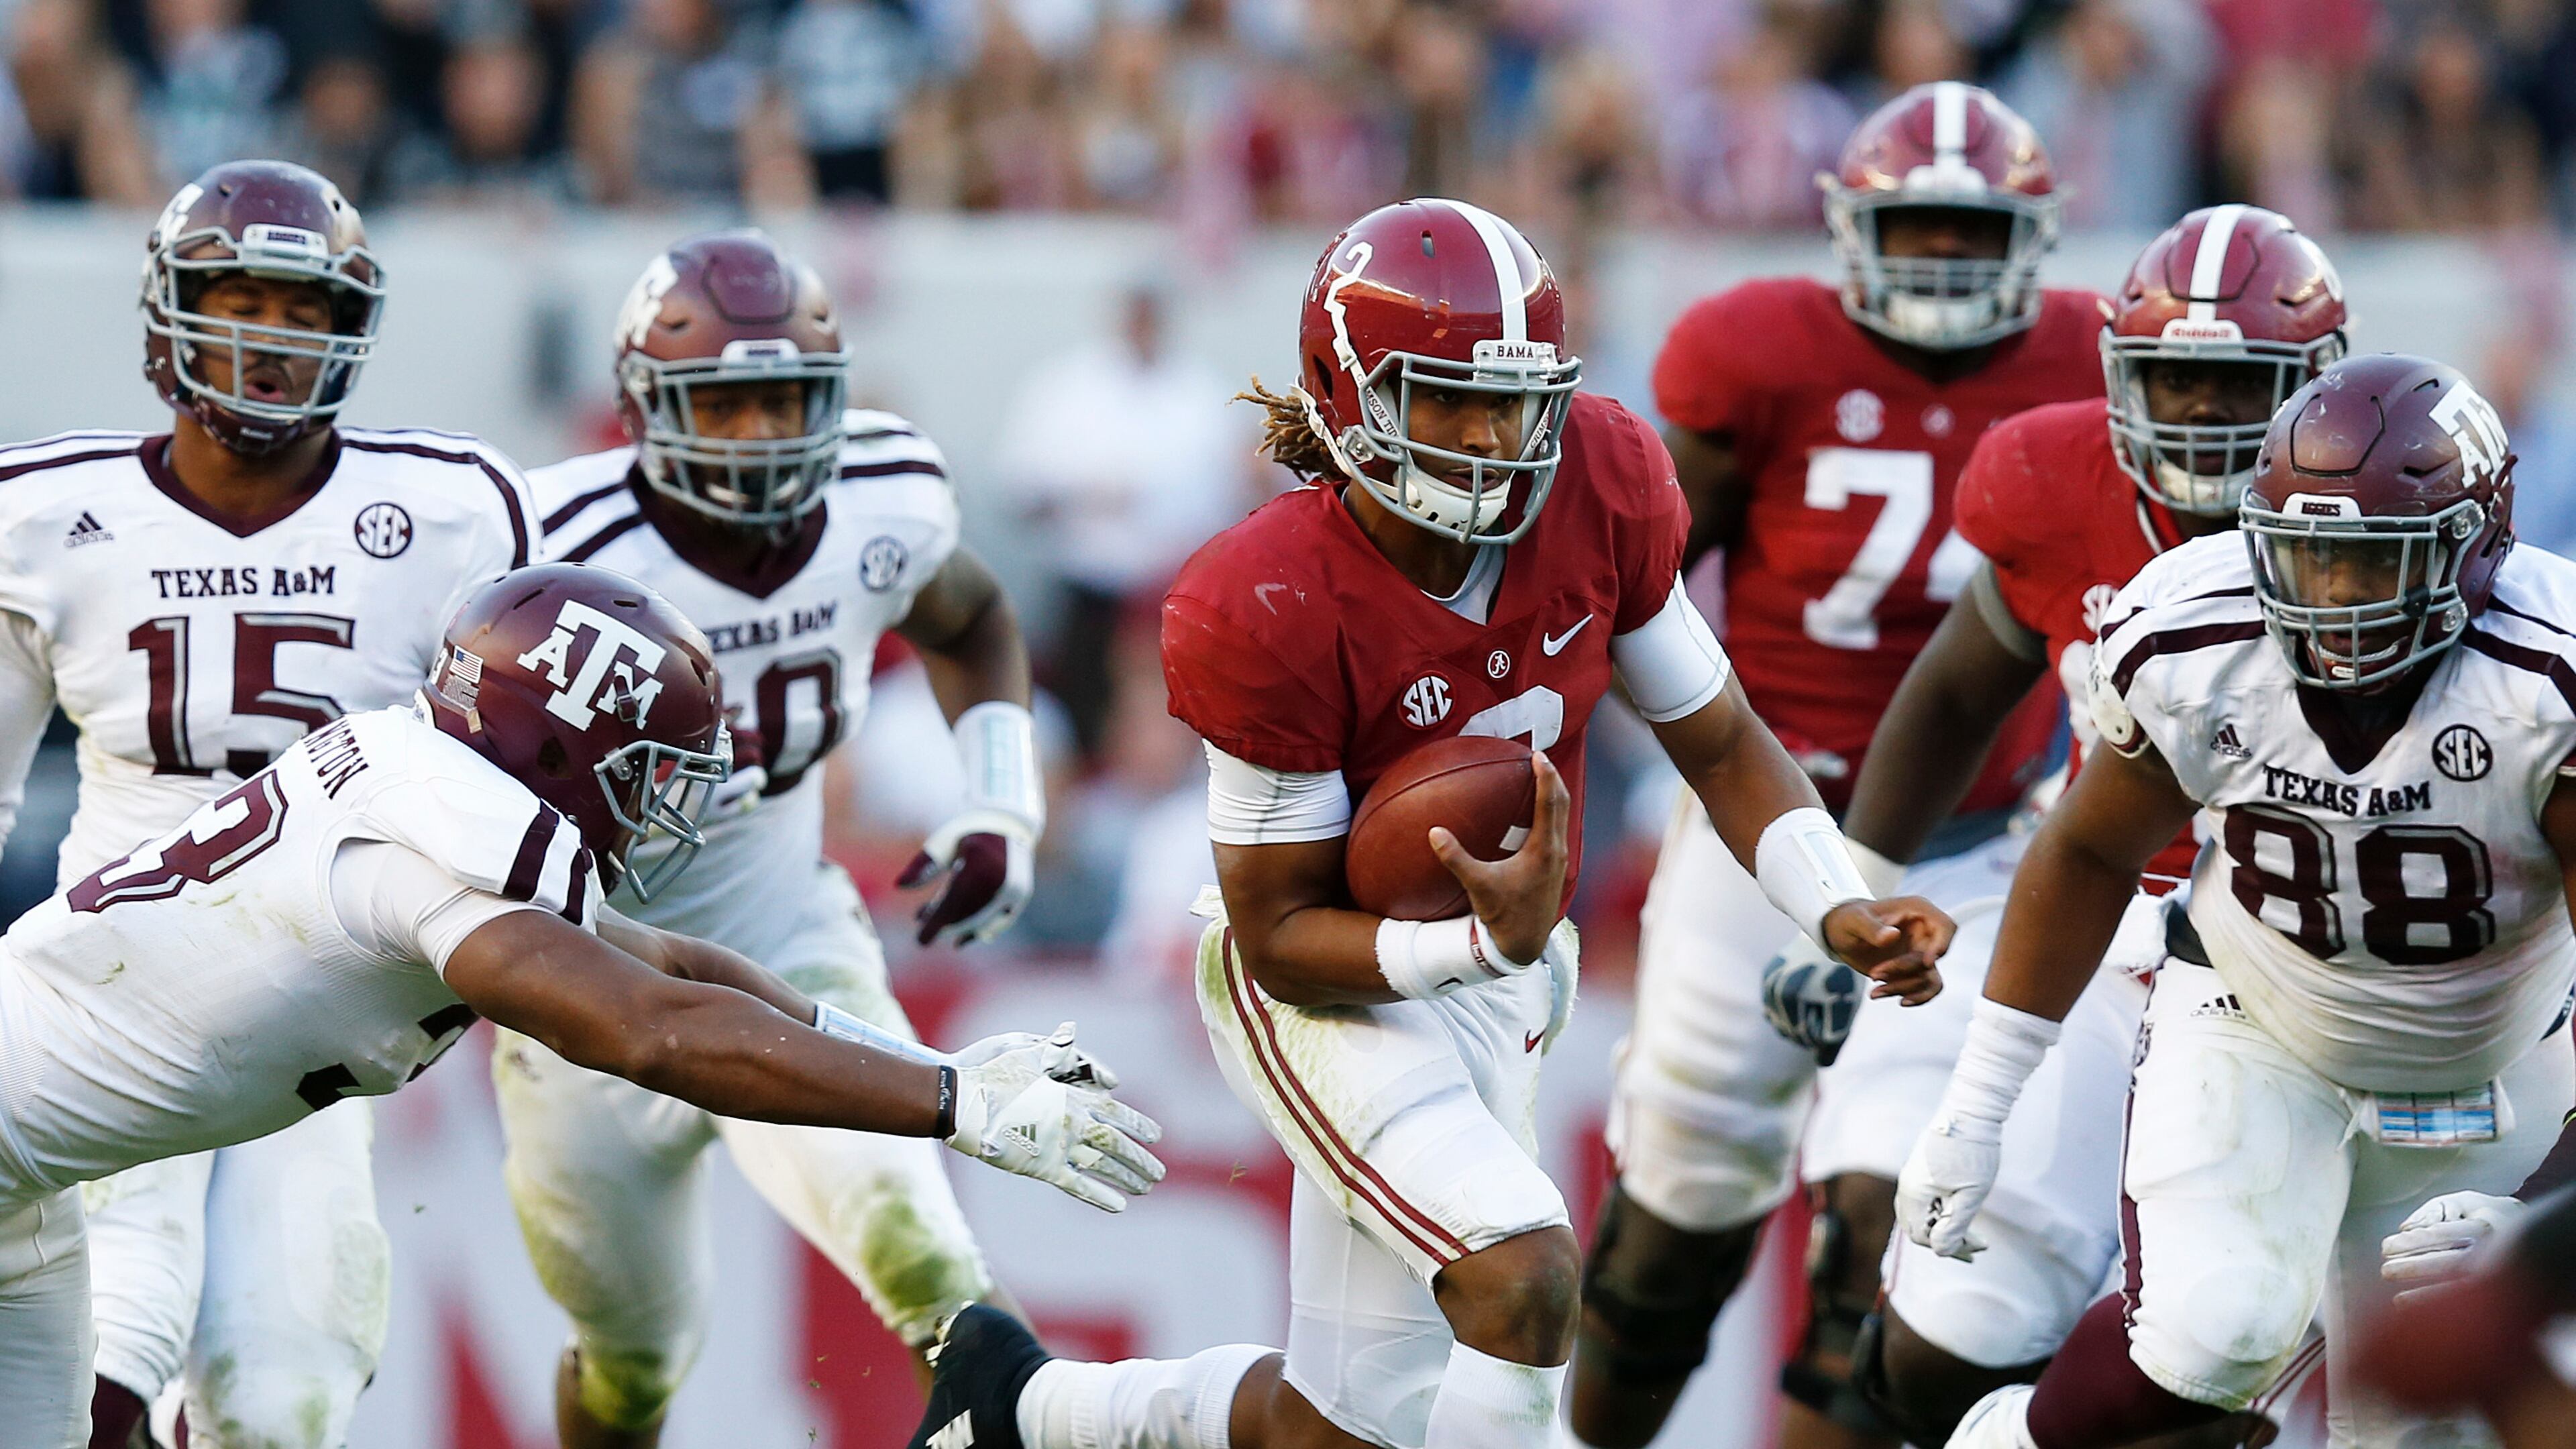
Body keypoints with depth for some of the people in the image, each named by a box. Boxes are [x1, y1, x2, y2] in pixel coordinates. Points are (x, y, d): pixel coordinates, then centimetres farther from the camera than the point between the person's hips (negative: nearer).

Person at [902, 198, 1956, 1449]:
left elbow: (1719, 743, -1)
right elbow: (1283, 936, -20)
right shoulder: (1267, 613, -29)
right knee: (1522, 1275, -31)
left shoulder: (1599, 489, -15)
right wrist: (1486, 941, -38)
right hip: (1329, 991, -6)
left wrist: (1837, 910, -18)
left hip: (1502, 982, 6)